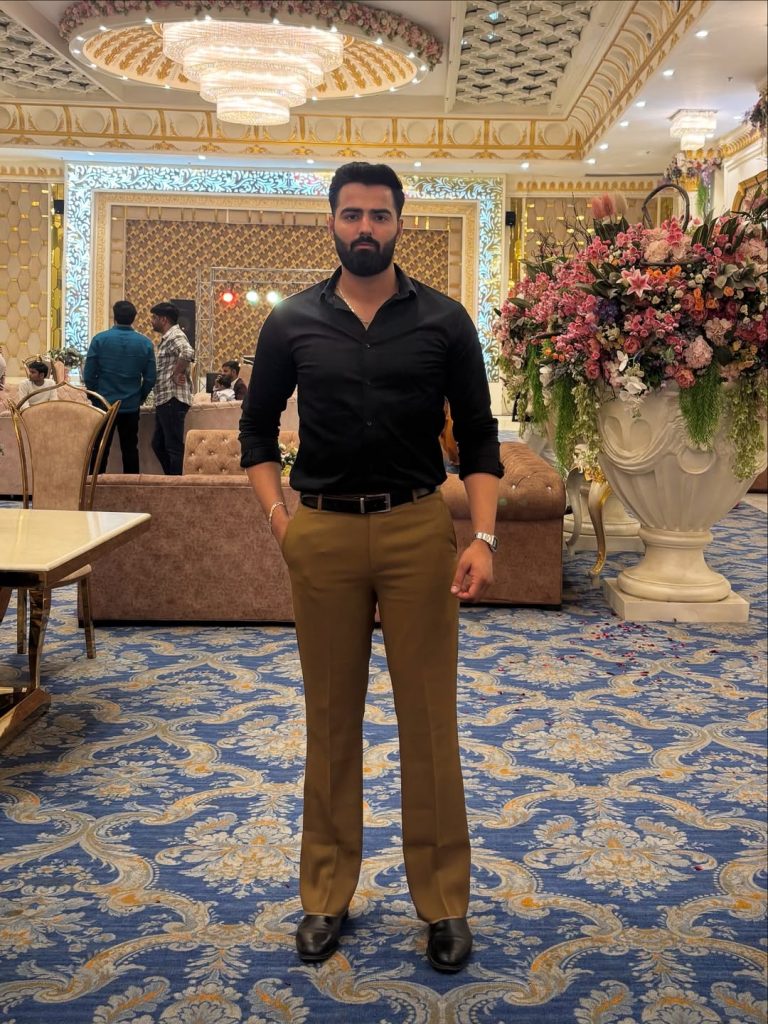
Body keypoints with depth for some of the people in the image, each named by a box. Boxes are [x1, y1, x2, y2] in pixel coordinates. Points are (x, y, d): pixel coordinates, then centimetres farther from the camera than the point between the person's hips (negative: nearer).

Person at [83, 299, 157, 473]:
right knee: (130, 449, 9)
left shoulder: (99, 339, -7)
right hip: (131, 406, 1)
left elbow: (88, 375, -5)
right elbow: (150, 378, 0)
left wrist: (96, 395, 11)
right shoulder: (145, 343, -2)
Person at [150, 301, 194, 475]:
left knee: (174, 446, -5)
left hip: (173, 400, -11)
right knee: (158, 444, 16)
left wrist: (177, 374, -22)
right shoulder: (167, 338, 19)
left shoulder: (175, 336, -12)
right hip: (164, 400, 11)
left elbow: (187, 353, -34)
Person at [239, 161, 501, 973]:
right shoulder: (292, 322, 5)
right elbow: (257, 428, 14)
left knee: (428, 715, 4)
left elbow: (478, 435, 2)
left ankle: (443, 899, 19)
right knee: (331, 716, 10)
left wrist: (483, 538, -8)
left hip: (418, 528, -1)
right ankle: (326, 893, 24)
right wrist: (277, 516, 1)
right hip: (323, 533, 1)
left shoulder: (444, 321, 2)